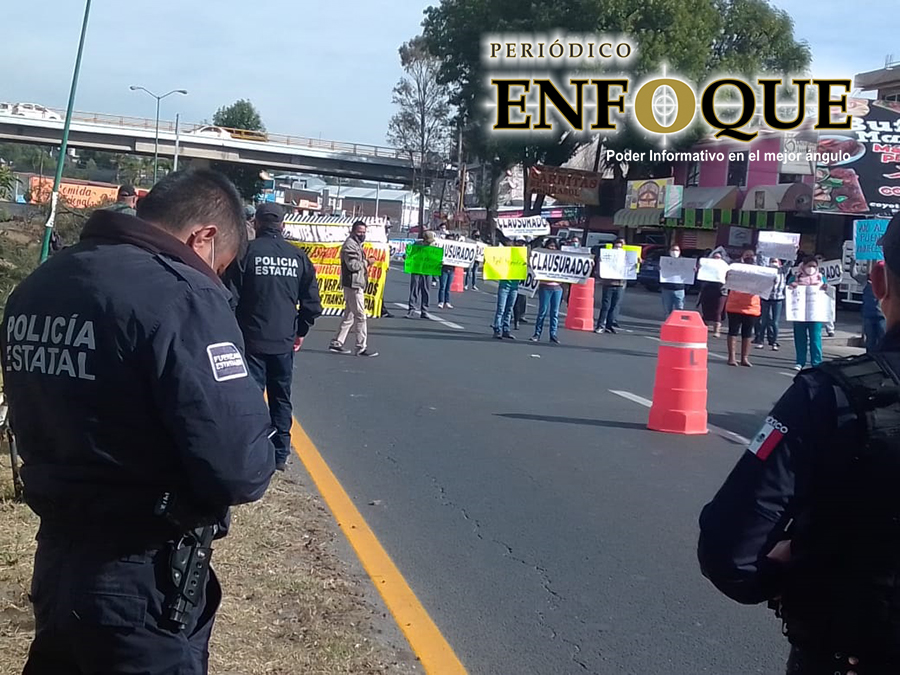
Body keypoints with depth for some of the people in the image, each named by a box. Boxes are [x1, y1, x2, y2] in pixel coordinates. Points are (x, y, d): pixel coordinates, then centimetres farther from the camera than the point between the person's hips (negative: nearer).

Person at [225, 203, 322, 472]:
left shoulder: (246, 252, -7)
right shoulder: (298, 256, 3)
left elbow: (232, 297, -10)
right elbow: (312, 301, 5)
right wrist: (301, 331, 17)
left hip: (252, 339, -3)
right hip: (285, 341, 3)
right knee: (281, 399, 14)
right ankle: (280, 455, 19)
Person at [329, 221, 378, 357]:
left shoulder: (356, 245, 21)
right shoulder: (349, 245, -12)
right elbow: (353, 265, -21)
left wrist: (366, 262, 9)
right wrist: (367, 262, -10)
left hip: (357, 285, 11)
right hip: (353, 285, -11)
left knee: (349, 316, 13)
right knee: (360, 316, -7)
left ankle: (336, 343, 16)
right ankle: (361, 347, -3)